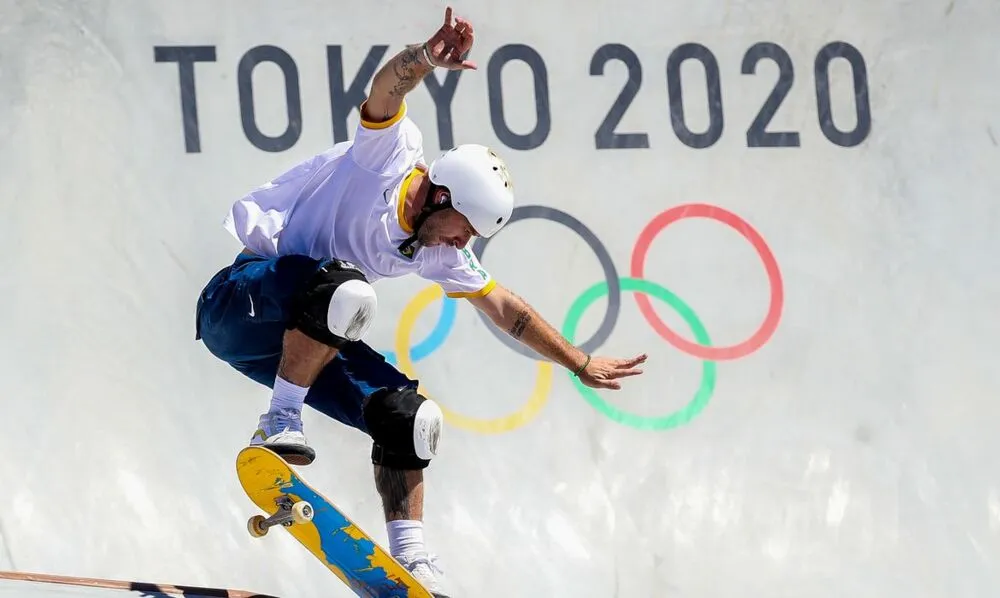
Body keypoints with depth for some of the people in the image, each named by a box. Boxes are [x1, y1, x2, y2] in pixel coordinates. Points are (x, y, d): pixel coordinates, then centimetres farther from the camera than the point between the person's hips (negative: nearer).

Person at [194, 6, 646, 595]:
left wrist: (580, 363, 25)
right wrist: (425, 59, -55)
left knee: (408, 416, 0)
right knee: (346, 291, -36)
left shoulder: (435, 252, 8)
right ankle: (278, 426, -25)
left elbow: (504, 307, 20)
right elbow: (386, 87, -33)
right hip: (239, 298, -8)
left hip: (302, 335, 8)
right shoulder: (392, 154, -12)